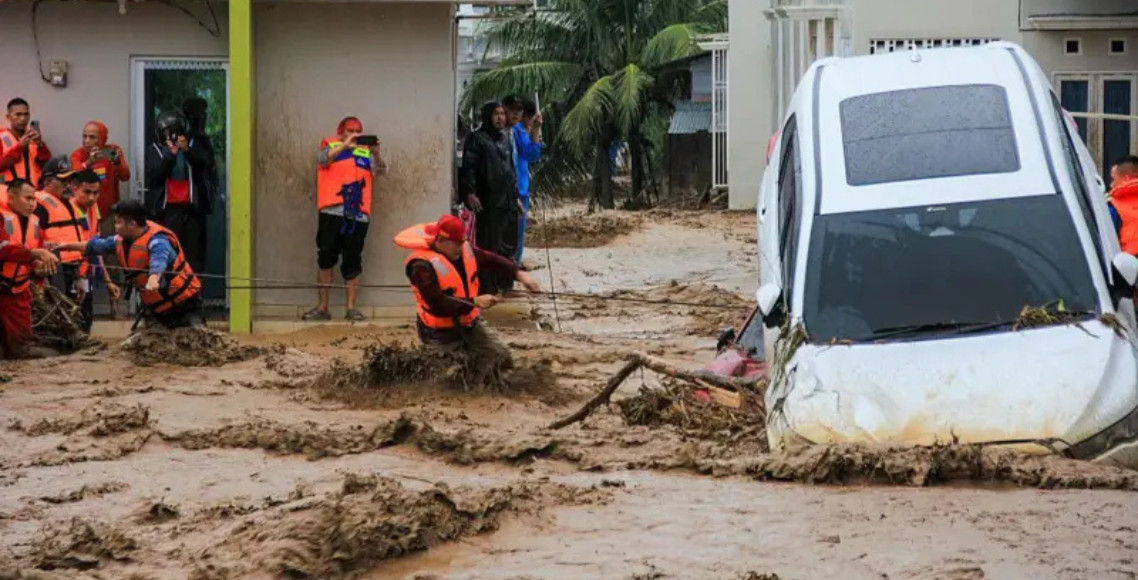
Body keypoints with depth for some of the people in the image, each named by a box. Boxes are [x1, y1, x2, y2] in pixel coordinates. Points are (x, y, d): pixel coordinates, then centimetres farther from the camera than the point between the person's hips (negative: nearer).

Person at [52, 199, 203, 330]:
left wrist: (153, 279, -69)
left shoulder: (157, 241, -25)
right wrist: (68, 246, 28)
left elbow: (158, 261, -47)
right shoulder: (123, 240, 4)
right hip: (156, 308, 9)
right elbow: (96, 246, 22)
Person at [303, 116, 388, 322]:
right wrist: (345, 145, -23)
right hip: (332, 212, -1)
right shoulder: (330, 146, 10)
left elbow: (381, 170, 2)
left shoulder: (365, 153, 14)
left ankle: (351, 307, 8)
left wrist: (376, 154, -17)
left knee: (352, 262, 3)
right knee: (325, 259, -1)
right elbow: (322, 159, -10)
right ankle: (322, 307, 4)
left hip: (358, 214, 1)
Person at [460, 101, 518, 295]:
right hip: (488, 201, -7)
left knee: (508, 244, 10)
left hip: (507, 199, 7)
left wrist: (515, 195, 20)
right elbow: (469, 167, -12)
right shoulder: (477, 139, -5)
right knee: (488, 244, -5)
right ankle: (487, 286, -1)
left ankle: (504, 283, 20)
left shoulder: (505, 138, 17)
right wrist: (470, 193, -21)